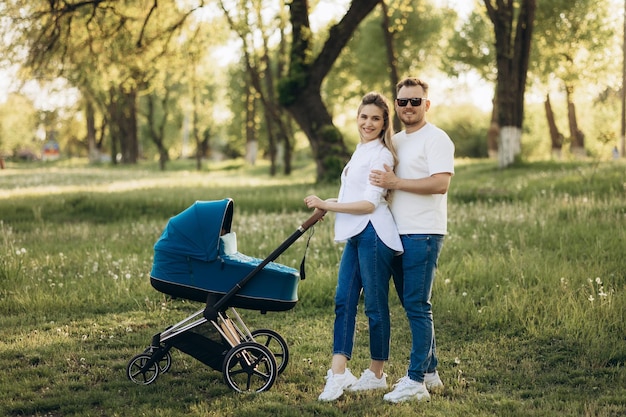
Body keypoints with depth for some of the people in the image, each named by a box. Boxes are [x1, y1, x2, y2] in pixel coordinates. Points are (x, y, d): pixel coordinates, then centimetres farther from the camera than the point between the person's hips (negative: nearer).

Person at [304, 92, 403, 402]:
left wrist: (326, 205, -13)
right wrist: (330, 205, 14)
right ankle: (338, 374, -2)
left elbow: (369, 204, -16)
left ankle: (376, 375, 10)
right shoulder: (361, 152, 19)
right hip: (355, 236, 10)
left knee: (375, 305, -1)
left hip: (373, 234, -9)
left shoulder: (380, 155, -10)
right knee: (344, 301, 1)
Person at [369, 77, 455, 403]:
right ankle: (430, 373, 23)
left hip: (423, 234, -9)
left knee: (417, 306, -8)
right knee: (411, 305, 13)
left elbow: (440, 183, -21)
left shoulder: (435, 139, -8)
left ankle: (416, 381, -5)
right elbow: (384, 180, 28)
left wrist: (396, 183, -21)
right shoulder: (395, 141, 18)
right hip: (397, 233, 9)